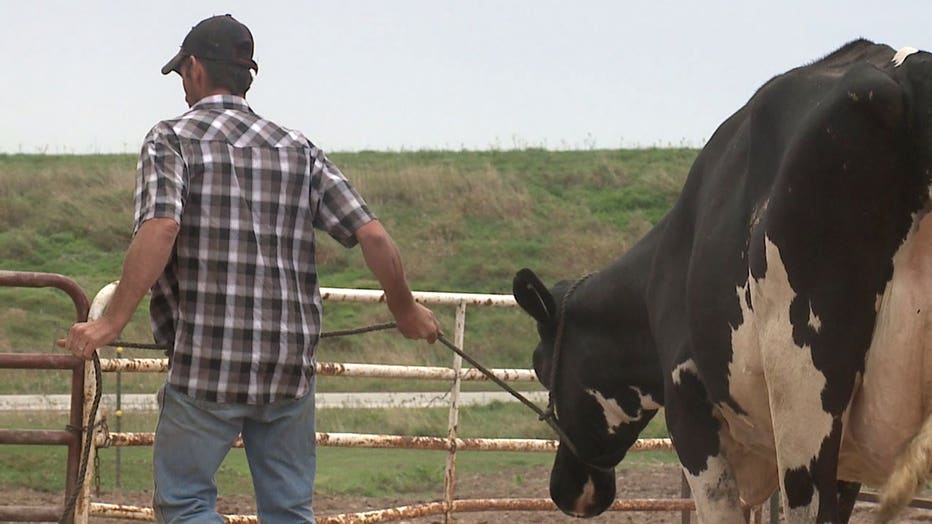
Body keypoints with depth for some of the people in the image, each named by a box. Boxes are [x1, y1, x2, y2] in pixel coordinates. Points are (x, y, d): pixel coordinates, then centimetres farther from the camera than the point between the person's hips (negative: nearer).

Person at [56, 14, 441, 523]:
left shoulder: (172, 139, -1)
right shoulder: (298, 150, 11)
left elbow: (159, 231, -18)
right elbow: (371, 235, 4)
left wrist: (112, 322, -17)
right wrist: (406, 312, 19)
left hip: (206, 366, -4)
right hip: (290, 367, 4)